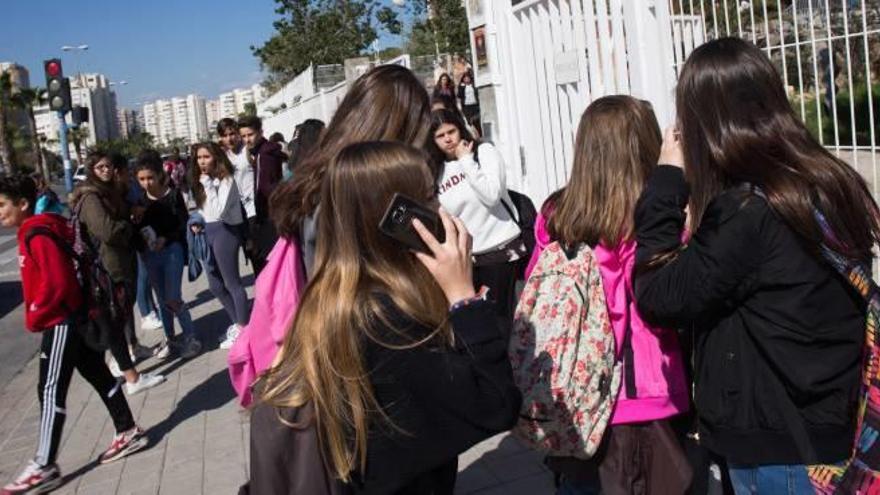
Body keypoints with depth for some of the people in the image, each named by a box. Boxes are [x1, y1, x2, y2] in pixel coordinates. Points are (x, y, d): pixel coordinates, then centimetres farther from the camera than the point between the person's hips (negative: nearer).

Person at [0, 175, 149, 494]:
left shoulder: (37, 236, -18)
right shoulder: (34, 231, 12)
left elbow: (57, 283, -25)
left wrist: (35, 318, -15)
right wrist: (38, 315, 13)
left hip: (60, 321, -10)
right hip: (69, 318, 10)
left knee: (50, 391, -6)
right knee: (97, 376, 14)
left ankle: (44, 468, 0)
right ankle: (129, 433, 24)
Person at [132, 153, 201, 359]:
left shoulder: (173, 194, -7)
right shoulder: (139, 200, 2)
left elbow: (183, 223, -8)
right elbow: (136, 227, 6)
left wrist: (165, 239, -21)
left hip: (172, 250, -4)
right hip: (149, 254, 4)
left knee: (173, 298, -8)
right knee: (162, 299, 13)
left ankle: (190, 337, 7)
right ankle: (169, 338, 26)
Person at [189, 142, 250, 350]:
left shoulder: (226, 179, -13)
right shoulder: (201, 180, 12)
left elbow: (220, 211, -24)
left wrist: (207, 185, -21)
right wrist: (197, 221, 0)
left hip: (225, 231, -9)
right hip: (207, 232, 9)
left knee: (232, 283, 0)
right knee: (215, 286, 14)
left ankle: (243, 329, 12)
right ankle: (238, 323, 29)